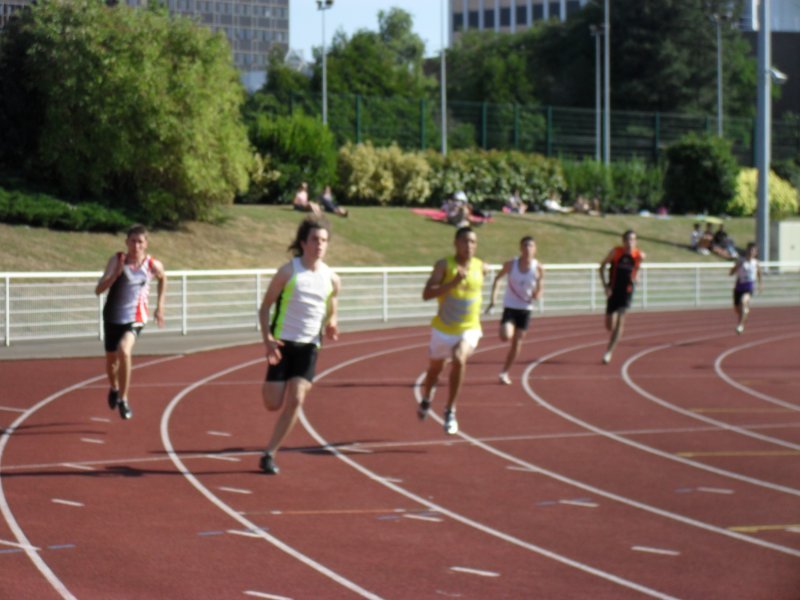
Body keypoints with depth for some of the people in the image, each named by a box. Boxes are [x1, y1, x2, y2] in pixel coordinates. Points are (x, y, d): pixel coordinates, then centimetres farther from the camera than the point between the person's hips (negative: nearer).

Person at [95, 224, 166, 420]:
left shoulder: (153, 265, -8)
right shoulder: (117, 260, -11)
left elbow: (162, 279, 17)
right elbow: (98, 290, -17)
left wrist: (160, 306, 14)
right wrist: (116, 273, -30)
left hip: (135, 317, -2)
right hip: (112, 317, 2)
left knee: (124, 351, -29)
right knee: (111, 360, 16)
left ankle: (123, 399, -14)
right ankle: (114, 389, 51)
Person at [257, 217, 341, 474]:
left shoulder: (331, 279, 3)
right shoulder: (288, 272, -8)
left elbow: (331, 312, 17)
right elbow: (265, 307, -3)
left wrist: (330, 326, -7)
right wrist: (267, 339, -17)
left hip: (309, 346, 2)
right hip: (282, 343, -2)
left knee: (296, 400, -13)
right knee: (273, 404, -4)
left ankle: (269, 454, -2)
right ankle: (268, 387, 35)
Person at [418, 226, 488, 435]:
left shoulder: (481, 268, -4)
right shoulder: (444, 265, -13)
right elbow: (427, 294, -24)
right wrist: (453, 282, -32)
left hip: (469, 329, 0)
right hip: (443, 329, 0)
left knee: (459, 360, -28)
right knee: (435, 368, 19)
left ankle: (450, 411, -15)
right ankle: (426, 399, 52)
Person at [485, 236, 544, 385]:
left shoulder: (538, 269, -8)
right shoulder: (510, 265, -9)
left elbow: (538, 292, 2)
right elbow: (497, 278, 7)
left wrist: (537, 294, -23)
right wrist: (493, 298, -1)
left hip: (525, 309, 2)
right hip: (510, 307, -2)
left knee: (517, 343, 5)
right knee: (506, 336, -26)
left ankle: (505, 372, 21)